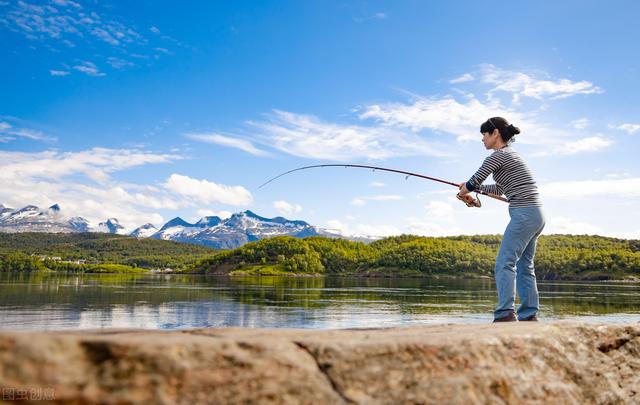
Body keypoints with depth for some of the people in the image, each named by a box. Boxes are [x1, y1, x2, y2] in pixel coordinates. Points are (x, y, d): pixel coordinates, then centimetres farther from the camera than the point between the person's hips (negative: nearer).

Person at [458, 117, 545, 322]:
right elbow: (499, 189, 29)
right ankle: (530, 315, 14)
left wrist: (463, 192, 16)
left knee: (505, 263, -13)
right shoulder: (510, 153, 21)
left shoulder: (498, 155, -8)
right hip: (536, 215, 10)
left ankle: (505, 314, -18)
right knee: (524, 266, 11)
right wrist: (471, 189, 26)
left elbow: (474, 181, -5)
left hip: (524, 213, -10)